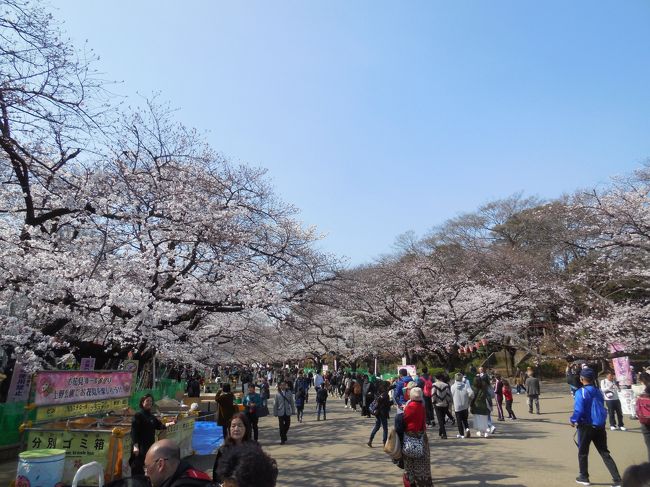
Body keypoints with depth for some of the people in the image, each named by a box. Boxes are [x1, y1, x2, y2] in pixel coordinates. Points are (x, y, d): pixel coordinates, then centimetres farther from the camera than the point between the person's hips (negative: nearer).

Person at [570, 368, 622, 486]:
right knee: (605, 453, 15)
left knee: (583, 453, 13)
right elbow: (601, 409, 10)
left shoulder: (581, 392, -18)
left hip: (586, 426, -5)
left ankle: (584, 477, 25)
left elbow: (579, 410, -22)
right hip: (600, 426, 5)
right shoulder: (598, 392, 3)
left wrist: (573, 420, -5)